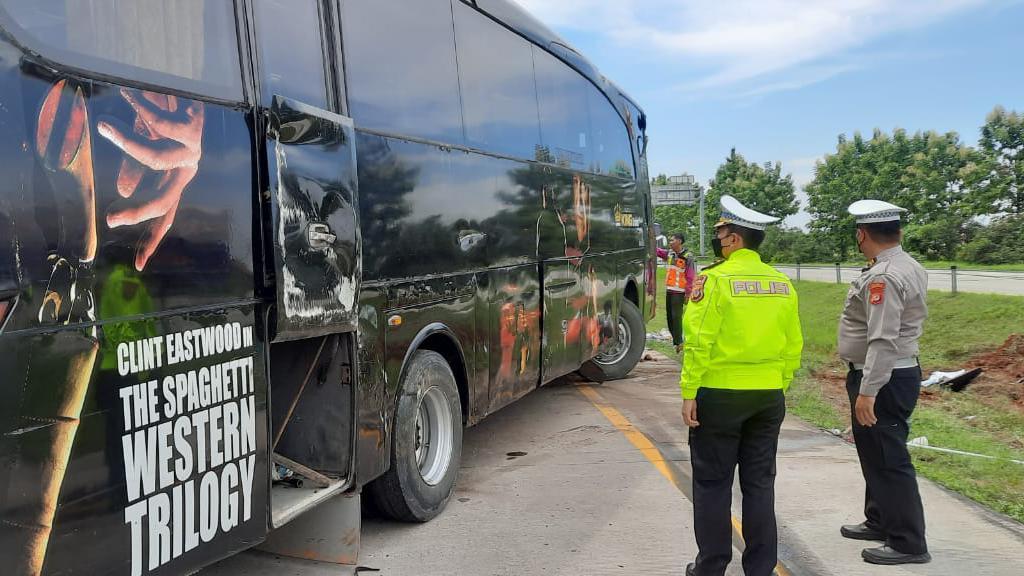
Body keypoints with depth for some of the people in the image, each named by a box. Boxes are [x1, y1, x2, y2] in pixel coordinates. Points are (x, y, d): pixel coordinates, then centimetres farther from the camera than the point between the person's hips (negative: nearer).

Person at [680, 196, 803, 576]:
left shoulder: (715, 278, -11)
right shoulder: (782, 284, 6)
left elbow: (699, 342, -16)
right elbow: (793, 348, 7)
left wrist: (688, 393, -11)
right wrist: (778, 388, 16)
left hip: (719, 395, -5)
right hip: (769, 398, 5)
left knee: (712, 483, 6)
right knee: (759, 483, 13)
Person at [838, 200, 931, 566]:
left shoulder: (883, 277, -22)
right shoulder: (911, 268, 10)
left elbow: (883, 340, -27)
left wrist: (867, 391, -26)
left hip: (883, 378, -10)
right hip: (902, 370, 10)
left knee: (888, 460, -2)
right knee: (877, 454, 21)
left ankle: (908, 543, 7)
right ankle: (880, 522, 35)